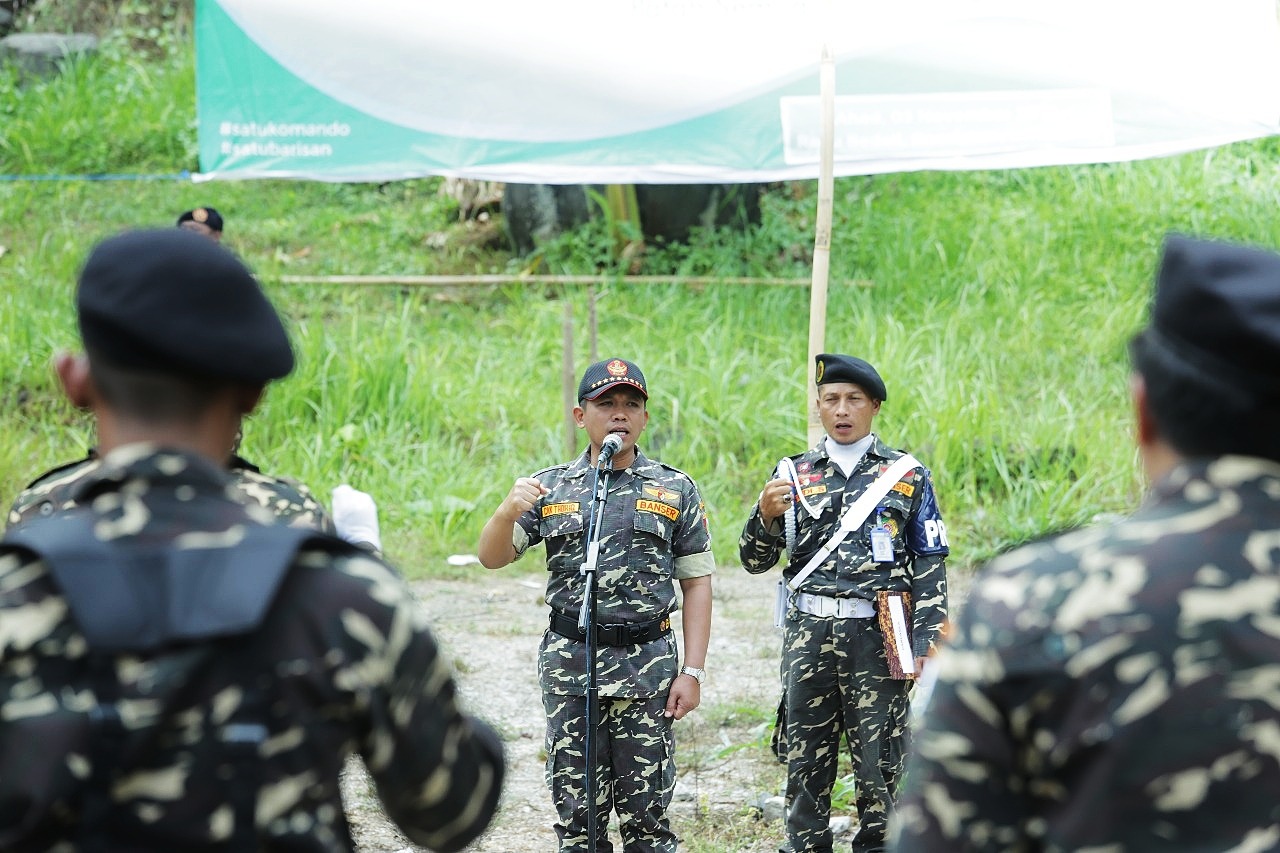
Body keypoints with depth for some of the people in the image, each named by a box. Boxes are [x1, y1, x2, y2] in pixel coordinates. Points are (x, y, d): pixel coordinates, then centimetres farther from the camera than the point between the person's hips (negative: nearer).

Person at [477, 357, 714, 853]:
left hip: (648, 665, -1)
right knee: (577, 811, 4)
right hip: (569, 662, 1)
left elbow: (697, 583, 4)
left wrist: (693, 672, -4)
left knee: (646, 813, 2)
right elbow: (491, 558, 1)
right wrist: (508, 511, -21)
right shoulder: (549, 489, 7)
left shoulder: (676, 491, 4)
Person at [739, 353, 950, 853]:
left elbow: (931, 569, 4)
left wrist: (924, 645, -4)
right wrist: (766, 515, -12)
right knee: (805, 764, 6)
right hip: (808, 637, 2)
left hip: (877, 638, -2)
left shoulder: (908, 477, 5)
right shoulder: (793, 475, 10)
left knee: (880, 766, 1)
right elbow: (755, 562, 9)